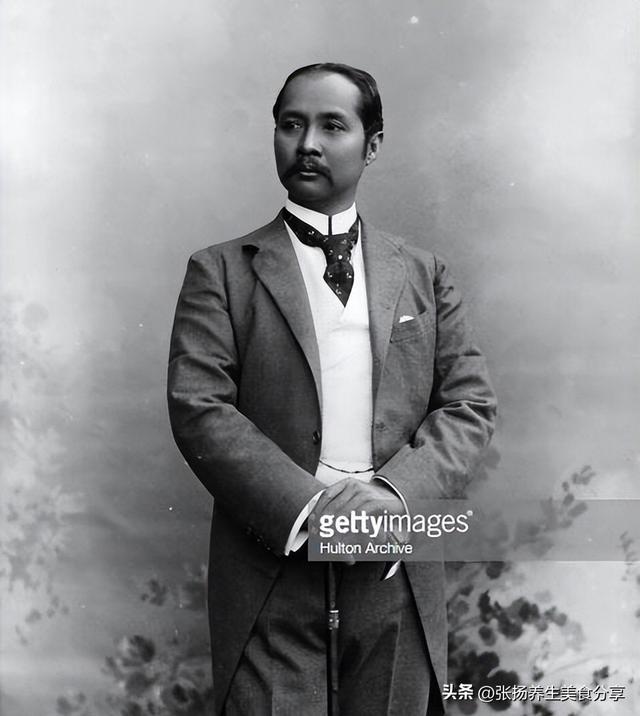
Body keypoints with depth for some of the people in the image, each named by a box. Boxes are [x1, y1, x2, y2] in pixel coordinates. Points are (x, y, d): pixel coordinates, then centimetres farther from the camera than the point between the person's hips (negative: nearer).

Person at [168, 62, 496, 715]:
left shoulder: (423, 273, 12)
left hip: (398, 571, 3)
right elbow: (197, 409, -6)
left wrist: (396, 493, -13)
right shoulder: (220, 270, 4)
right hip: (269, 562, -2)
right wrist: (308, 507, -17)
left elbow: (469, 405, 5)